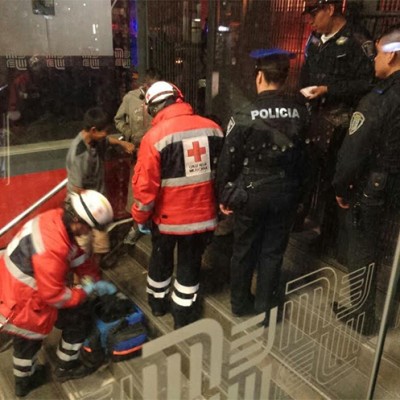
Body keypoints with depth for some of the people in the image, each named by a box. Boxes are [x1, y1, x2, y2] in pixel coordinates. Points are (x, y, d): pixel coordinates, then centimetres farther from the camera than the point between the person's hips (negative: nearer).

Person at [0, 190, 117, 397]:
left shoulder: (56, 218, -10)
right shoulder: (52, 246, -36)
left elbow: (77, 254, 6)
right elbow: (54, 295, -27)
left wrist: (96, 280, 8)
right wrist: (85, 290, -11)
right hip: (21, 305, -8)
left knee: (26, 338, 30)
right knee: (79, 316, 7)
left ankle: (24, 381, 54)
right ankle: (66, 367, 29)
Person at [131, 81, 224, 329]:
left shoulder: (155, 136, -16)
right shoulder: (213, 129, -5)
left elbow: (145, 184, -16)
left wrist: (141, 217, -1)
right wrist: (221, 206, 18)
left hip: (167, 216, -2)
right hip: (203, 215, 2)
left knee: (161, 259, 23)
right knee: (191, 264, 19)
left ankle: (158, 302, 45)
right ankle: (184, 315, 31)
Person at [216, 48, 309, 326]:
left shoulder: (245, 116, -15)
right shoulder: (300, 113, -5)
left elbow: (228, 160, -11)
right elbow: (304, 156, 2)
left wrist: (224, 195, 1)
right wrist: (297, 188, 14)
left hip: (251, 193, -2)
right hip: (286, 192, 2)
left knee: (245, 250, 16)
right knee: (273, 252, 14)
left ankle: (240, 303, 34)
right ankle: (265, 310, 27)